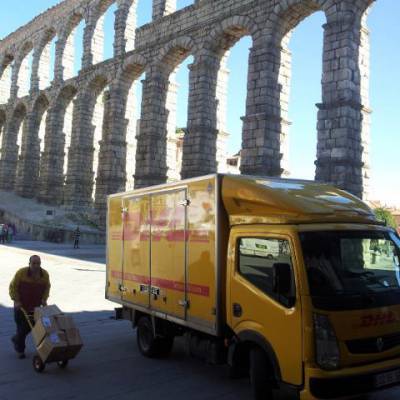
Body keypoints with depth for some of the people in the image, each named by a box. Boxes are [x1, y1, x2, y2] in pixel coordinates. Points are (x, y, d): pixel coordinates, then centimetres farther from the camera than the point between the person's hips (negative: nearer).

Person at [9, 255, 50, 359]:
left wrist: (44, 299, -3)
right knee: (22, 326, 0)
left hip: (35, 306, 4)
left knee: (31, 326, 8)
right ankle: (20, 349, 22)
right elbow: (13, 287, -9)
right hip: (21, 305, -3)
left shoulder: (45, 274, -8)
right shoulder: (21, 273, -18)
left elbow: (47, 287, 8)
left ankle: (16, 339, 38)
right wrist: (16, 300, -15)